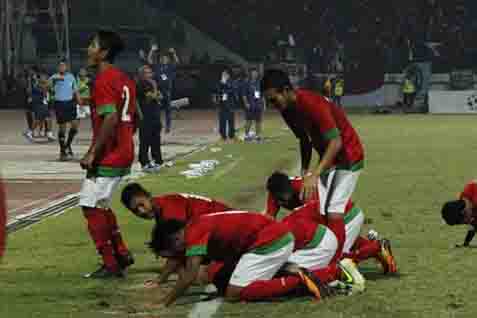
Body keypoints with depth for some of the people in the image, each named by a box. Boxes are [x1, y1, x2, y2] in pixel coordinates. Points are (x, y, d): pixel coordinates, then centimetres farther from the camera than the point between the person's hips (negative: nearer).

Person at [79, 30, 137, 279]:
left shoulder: (104, 80, -16)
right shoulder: (125, 79, 13)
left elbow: (110, 119, -25)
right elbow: (133, 120, 17)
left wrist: (92, 153, -22)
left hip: (107, 157, -10)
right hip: (124, 154, 10)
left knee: (91, 207, -2)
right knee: (100, 206, 22)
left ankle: (111, 265, 0)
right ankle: (122, 254, 23)